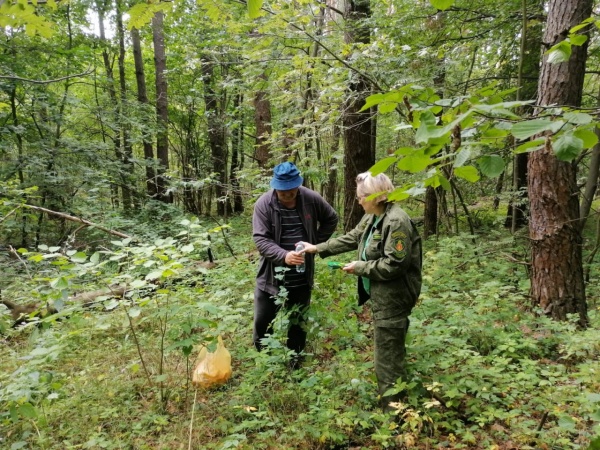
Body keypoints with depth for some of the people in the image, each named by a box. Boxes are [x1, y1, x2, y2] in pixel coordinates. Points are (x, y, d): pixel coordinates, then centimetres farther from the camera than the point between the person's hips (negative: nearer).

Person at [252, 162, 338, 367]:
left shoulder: (312, 199, -8)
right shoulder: (264, 204, -14)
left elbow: (331, 220, 9)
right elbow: (260, 239, -19)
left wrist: (315, 243, 0)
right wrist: (283, 256, -34)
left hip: (301, 277, 2)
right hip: (271, 276, -1)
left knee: (298, 321, 18)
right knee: (262, 321, 8)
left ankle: (295, 357, 38)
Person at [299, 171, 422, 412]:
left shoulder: (396, 221, -24)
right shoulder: (372, 217, 7)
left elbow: (395, 265, -27)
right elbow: (351, 238, 18)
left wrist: (360, 267, -17)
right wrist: (318, 248, 16)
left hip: (393, 299, -10)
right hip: (380, 295, 10)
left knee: (387, 358, 2)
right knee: (390, 353, 24)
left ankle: (392, 409, 18)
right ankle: (392, 402, 42)